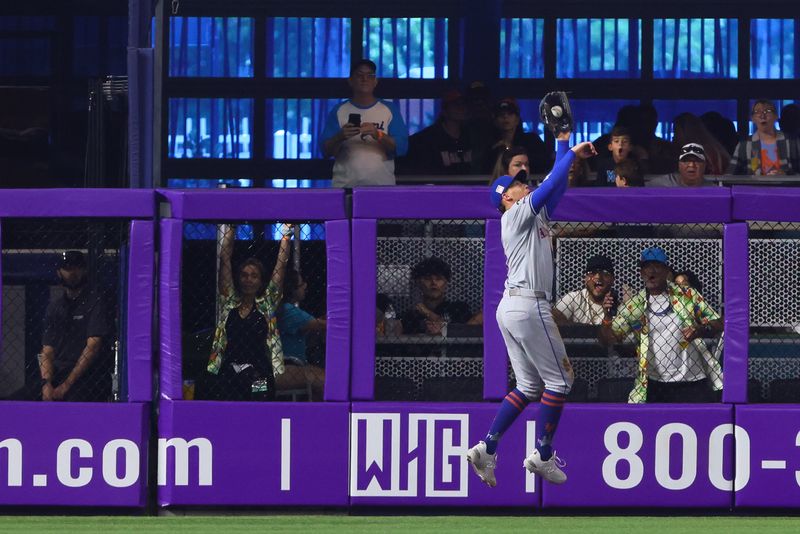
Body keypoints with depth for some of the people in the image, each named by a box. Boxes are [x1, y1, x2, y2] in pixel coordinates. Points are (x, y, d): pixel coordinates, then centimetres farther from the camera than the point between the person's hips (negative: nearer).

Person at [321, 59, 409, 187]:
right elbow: (326, 151, 1)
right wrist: (340, 137, -20)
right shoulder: (339, 111, 7)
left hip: (382, 186, 0)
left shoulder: (389, 110, 6)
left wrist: (378, 135, -20)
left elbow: (401, 147, -2)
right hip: (345, 186, 0)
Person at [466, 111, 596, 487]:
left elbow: (557, 186, 20)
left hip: (510, 308, 10)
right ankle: (542, 455, 1)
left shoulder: (536, 216, 21)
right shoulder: (517, 214, -4)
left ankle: (486, 449, 2)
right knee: (558, 382, -2)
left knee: (528, 386, 10)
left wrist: (563, 143, 19)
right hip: (529, 307, -10)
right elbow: (551, 184, -12)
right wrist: (571, 153, -4)